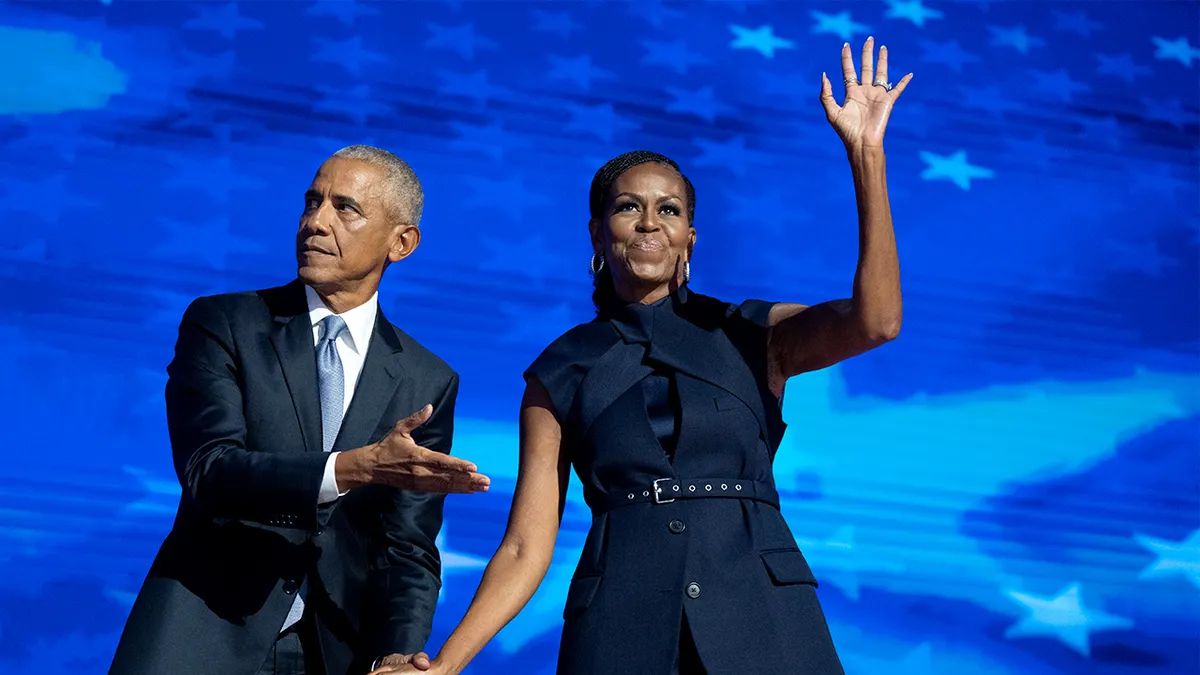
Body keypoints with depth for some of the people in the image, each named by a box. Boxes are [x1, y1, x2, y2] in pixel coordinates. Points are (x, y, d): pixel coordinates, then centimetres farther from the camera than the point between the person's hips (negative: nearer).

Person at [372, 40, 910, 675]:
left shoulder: (750, 336, 8)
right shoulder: (561, 373, 9)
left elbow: (875, 321, -11)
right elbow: (526, 548, 6)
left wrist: (865, 151, -14)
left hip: (760, 622, 0)